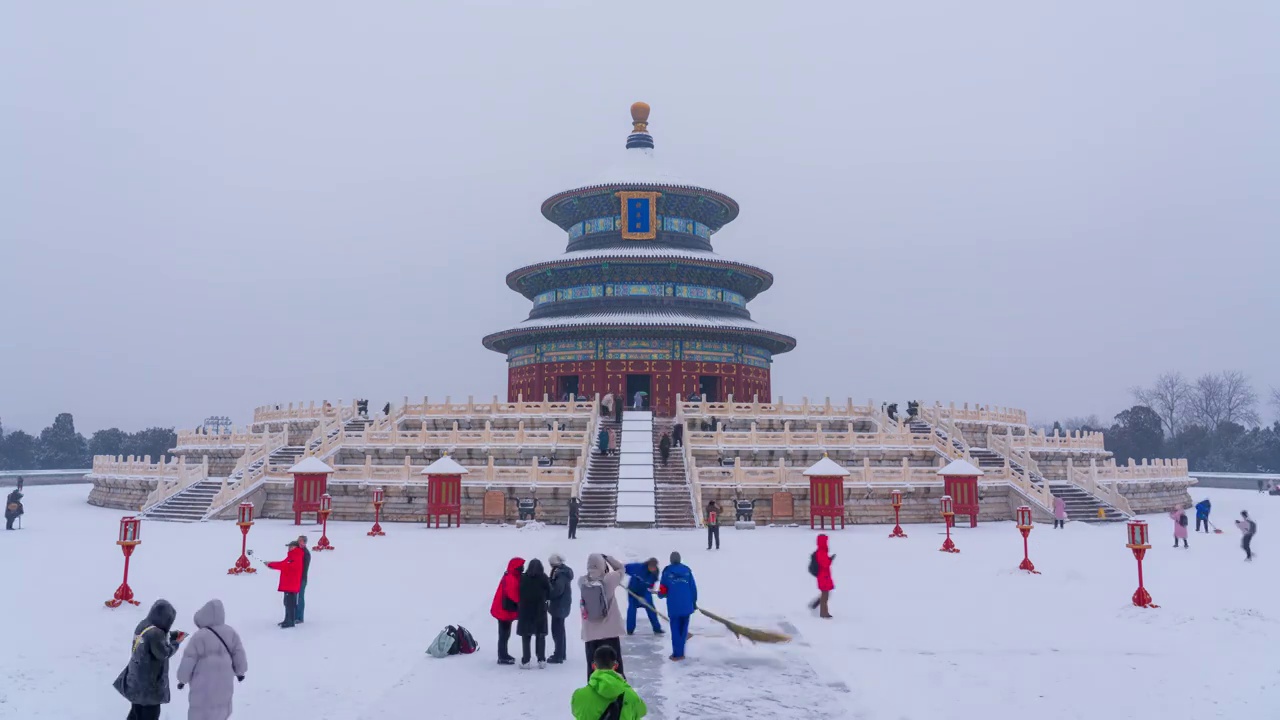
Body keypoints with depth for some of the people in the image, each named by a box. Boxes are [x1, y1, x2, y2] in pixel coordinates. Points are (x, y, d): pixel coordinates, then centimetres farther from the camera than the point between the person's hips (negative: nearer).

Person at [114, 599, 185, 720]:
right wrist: (176, 642, -5)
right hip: (150, 682, -8)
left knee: (137, 710, 23)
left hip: (136, 679, 9)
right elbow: (164, 653, -19)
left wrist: (173, 634, 6)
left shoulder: (142, 625, -1)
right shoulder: (155, 633, -29)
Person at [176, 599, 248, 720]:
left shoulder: (199, 637, -18)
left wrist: (182, 680, 7)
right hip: (224, 686, 5)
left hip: (203, 689, -5)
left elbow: (187, 663, -11)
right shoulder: (231, 633, -2)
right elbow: (240, 658, 5)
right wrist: (240, 672, 23)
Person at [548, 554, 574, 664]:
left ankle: (558, 655, -4)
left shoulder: (560, 574, -21)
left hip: (559, 605, -11)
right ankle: (561, 654, 29)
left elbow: (557, 590, -27)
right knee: (560, 629, 19)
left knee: (557, 630, -6)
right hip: (562, 604, 11)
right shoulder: (564, 571, 11)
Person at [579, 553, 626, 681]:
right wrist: (606, 557, 5)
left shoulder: (582, 582, -8)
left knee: (593, 666, 10)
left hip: (590, 633, 2)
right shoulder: (609, 579, -16)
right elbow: (620, 568, 2)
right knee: (615, 665, 10)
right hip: (610, 631, -2)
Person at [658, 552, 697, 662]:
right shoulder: (687, 570, 2)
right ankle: (680, 653, 14)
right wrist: (694, 602, 12)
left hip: (674, 607, -2)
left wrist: (660, 593, 21)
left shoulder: (667, 571, -4)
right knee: (683, 630, 12)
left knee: (675, 630, 6)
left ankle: (677, 654, 5)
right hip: (687, 606, 2)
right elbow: (693, 588, 2)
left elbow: (663, 590, -2)